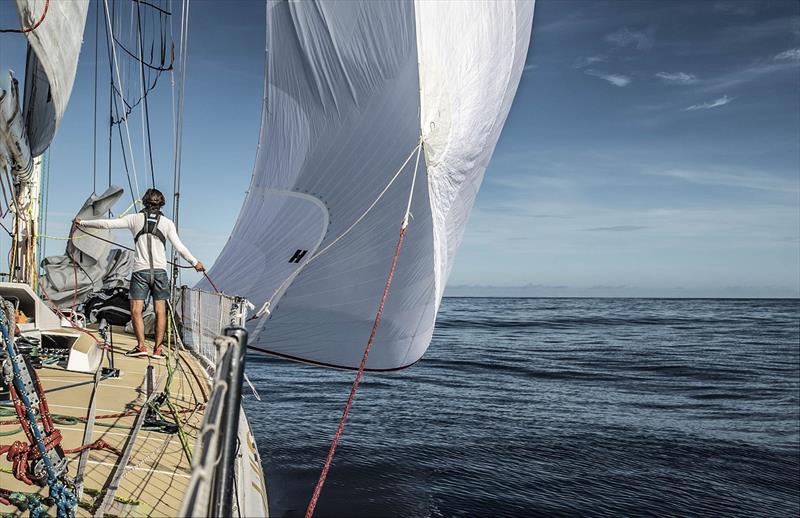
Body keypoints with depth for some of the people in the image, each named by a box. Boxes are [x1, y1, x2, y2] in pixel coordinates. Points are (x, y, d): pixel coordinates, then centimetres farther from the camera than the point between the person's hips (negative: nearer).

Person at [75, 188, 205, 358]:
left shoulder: (135, 218, 5)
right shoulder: (167, 222, 6)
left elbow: (106, 223, 7)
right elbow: (180, 247, 3)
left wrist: (82, 222, 20)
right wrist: (195, 263, 14)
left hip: (140, 271, -1)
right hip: (160, 271, 1)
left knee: (136, 310, 2)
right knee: (160, 311, 4)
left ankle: (141, 346, -7)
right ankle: (158, 349, 3)